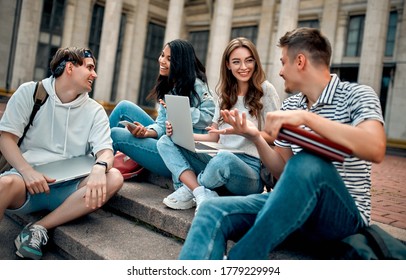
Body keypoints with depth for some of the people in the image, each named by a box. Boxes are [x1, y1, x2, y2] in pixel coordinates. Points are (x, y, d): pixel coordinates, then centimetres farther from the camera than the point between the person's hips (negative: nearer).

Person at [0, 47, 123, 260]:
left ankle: (39, 228, -20)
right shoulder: (30, 92, 4)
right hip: (29, 179, -3)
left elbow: (105, 150, -4)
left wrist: (99, 168, -31)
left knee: (113, 178, -25)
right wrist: (27, 171, -20)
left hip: (68, 186, 3)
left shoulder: (95, 111, 7)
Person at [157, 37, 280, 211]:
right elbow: (212, 138, 14)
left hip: (250, 168, -6)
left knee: (224, 158, -40)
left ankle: (189, 189, -8)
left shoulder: (265, 90, -1)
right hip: (220, 159, 6)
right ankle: (202, 193, -24)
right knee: (166, 141, -5)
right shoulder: (225, 94, 16)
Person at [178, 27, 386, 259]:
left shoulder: (356, 95, -3)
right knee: (214, 211, -21)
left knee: (307, 163, -38)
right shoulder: (291, 105, 14)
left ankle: (237, 262, -32)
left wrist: (306, 117, -27)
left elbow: (375, 149, -24)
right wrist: (255, 137, -2)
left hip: (344, 213, -4)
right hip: (295, 205, 5)